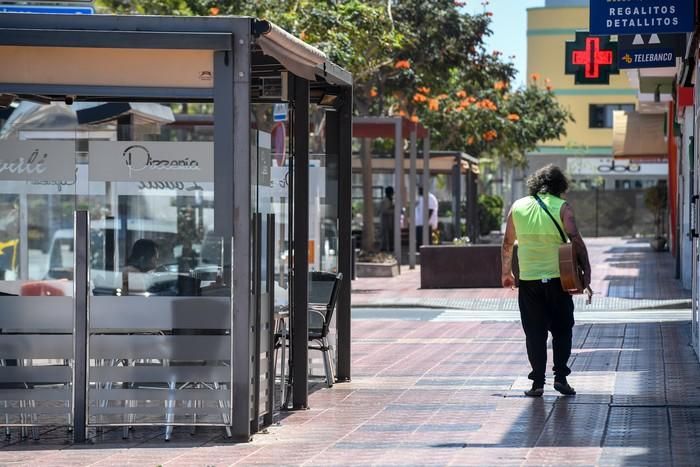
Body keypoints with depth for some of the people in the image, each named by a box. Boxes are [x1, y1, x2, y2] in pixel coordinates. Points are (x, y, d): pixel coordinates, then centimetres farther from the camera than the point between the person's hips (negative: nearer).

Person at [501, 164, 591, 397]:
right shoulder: (562, 207, -4)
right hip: (557, 278, -2)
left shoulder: (518, 207, 7)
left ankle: (538, 382, 4)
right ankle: (560, 376, 1)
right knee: (562, 329, 11)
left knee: (534, 332, 8)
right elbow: (576, 240, -12)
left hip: (528, 279, 2)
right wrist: (586, 271, -9)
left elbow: (507, 244, 12)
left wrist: (506, 272, 22)